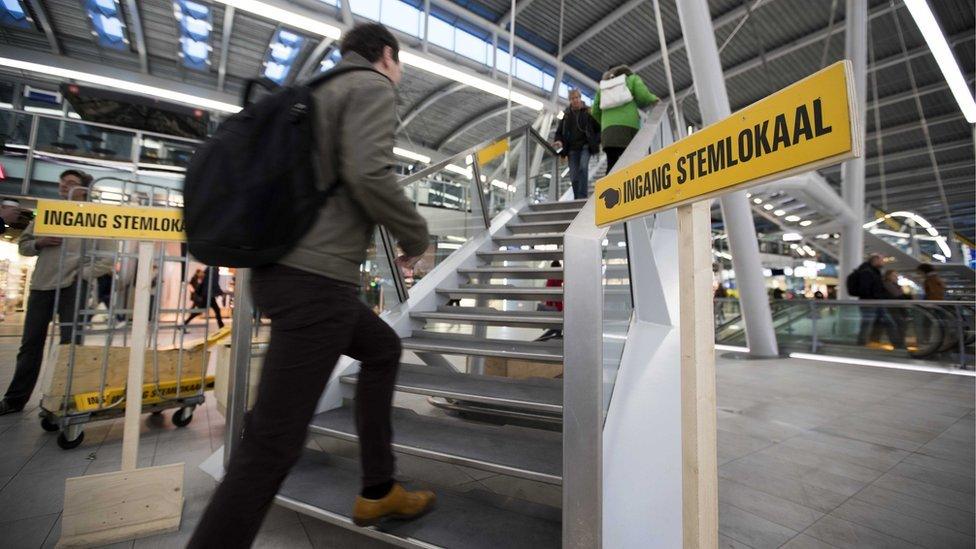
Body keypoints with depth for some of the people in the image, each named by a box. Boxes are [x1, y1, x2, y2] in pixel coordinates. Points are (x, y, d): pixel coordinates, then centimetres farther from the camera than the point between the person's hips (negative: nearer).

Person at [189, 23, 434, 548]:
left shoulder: (314, 94, 26)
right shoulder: (373, 86, 0)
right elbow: (369, 174, -19)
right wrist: (417, 235, -3)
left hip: (280, 273, 10)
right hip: (316, 279, -10)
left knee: (383, 348, 22)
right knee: (274, 441, -3)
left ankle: (378, 491, 29)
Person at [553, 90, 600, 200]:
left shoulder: (588, 112, 7)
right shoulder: (566, 115, 14)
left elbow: (599, 128, 10)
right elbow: (559, 132, 18)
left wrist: (596, 142, -4)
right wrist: (559, 141, -3)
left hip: (586, 146, -3)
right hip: (572, 148, 3)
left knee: (583, 167, -25)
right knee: (574, 176, -3)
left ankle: (582, 196, -27)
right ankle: (577, 199, 4)